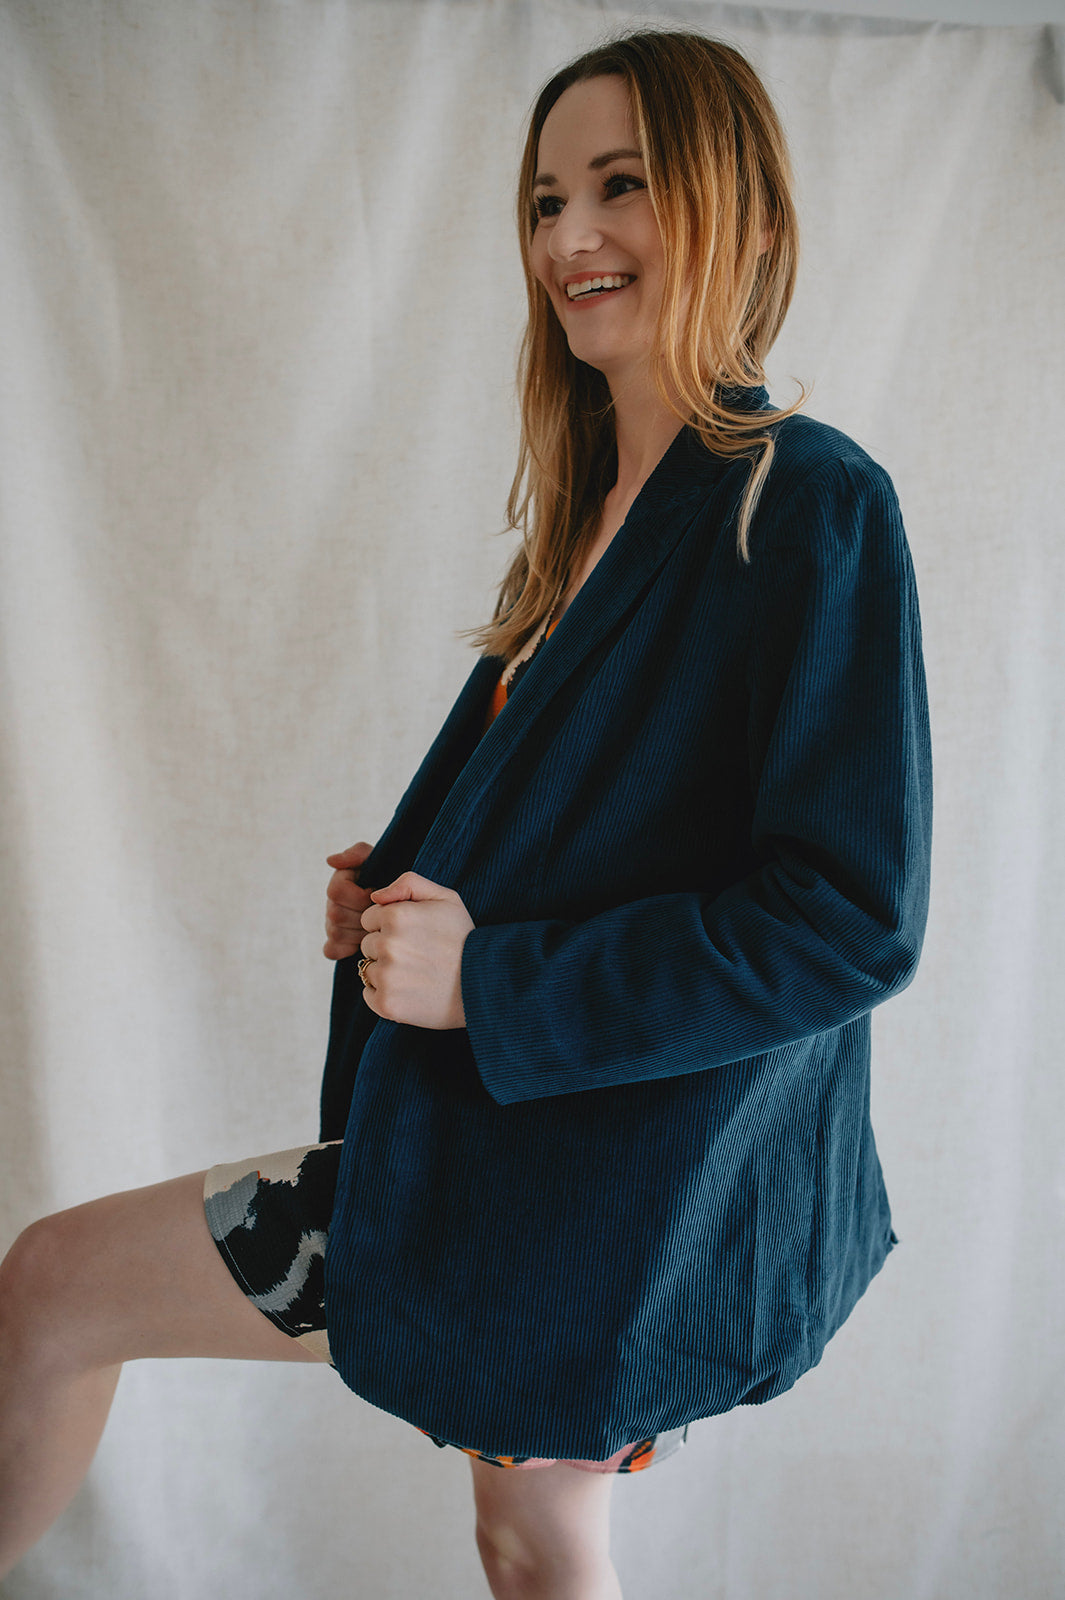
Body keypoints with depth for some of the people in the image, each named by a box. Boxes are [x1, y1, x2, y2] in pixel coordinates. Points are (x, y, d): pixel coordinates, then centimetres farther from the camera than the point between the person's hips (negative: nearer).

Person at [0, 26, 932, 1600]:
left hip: (624, 1177, -8)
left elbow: (854, 923, -21)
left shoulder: (810, 504, -16)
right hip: (546, 1130, 8)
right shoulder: (602, 511, 10)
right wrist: (411, 888, -1)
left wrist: (487, 981, -21)